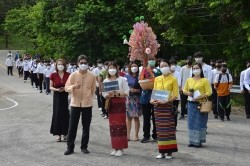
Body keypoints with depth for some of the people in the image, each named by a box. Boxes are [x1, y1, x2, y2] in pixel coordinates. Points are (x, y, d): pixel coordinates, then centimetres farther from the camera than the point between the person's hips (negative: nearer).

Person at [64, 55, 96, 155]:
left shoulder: (92, 76, 0)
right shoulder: (73, 75, -2)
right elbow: (66, 88, -6)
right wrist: (74, 86, -24)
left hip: (87, 104, 1)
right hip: (75, 103, -1)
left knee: (86, 127, 6)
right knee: (72, 126, 1)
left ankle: (84, 147, 17)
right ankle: (70, 147, 9)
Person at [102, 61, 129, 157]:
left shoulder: (122, 80, -2)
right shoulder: (106, 81, 8)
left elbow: (126, 93, -5)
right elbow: (104, 95, 6)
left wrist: (118, 94, -19)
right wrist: (108, 95, -15)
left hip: (120, 104, -3)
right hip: (111, 105, 3)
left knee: (120, 125, -5)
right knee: (112, 126, 4)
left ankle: (121, 148, 0)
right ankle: (115, 148, 12)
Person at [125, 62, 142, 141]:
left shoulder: (139, 77, 0)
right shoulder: (126, 77, 9)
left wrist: (136, 90, -16)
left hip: (136, 98, -2)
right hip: (128, 98, 2)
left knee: (136, 117, 1)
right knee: (128, 117, 4)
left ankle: (136, 135, 7)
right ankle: (128, 135, 9)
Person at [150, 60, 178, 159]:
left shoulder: (173, 79, -2)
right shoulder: (157, 79, 12)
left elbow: (175, 95, -7)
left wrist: (166, 100, -21)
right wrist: (152, 100, -5)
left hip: (167, 105, -4)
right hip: (157, 106, 4)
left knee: (168, 128, -3)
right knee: (160, 129, 6)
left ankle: (169, 152, 4)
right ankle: (162, 151, 12)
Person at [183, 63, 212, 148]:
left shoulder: (205, 80, -3)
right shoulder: (189, 80, 11)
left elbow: (209, 92, -7)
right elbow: (184, 90, 18)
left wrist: (200, 97, -20)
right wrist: (188, 93, -4)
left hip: (200, 104, -4)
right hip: (191, 103, 4)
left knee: (199, 122, -2)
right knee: (191, 122, 6)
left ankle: (199, 141, 4)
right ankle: (192, 141, 14)